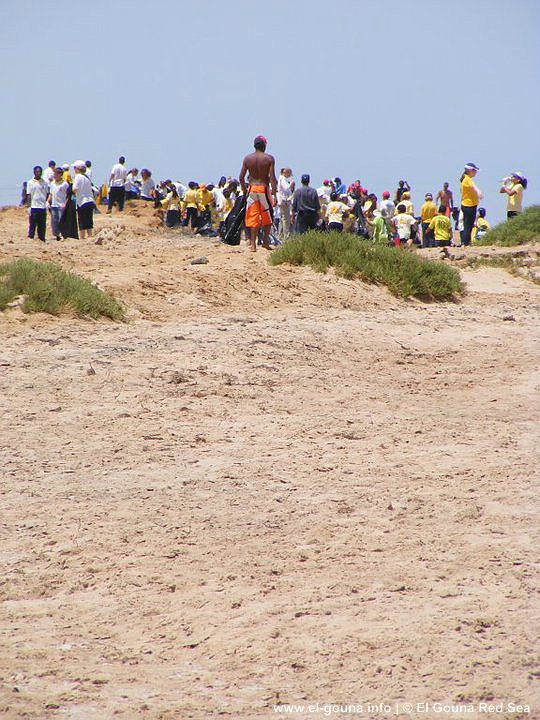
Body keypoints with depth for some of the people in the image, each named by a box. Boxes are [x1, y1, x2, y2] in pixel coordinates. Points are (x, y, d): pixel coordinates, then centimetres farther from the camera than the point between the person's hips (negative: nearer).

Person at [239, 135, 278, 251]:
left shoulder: (247, 158, 3)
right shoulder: (269, 158, -4)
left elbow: (241, 177, 2)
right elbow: (272, 177, -11)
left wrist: (244, 190, 15)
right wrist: (275, 194, -10)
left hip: (252, 189, 2)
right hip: (264, 188, -2)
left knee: (253, 217, 4)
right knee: (267, 216, 13)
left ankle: (253, 244, 1)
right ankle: (266, 240, 6)